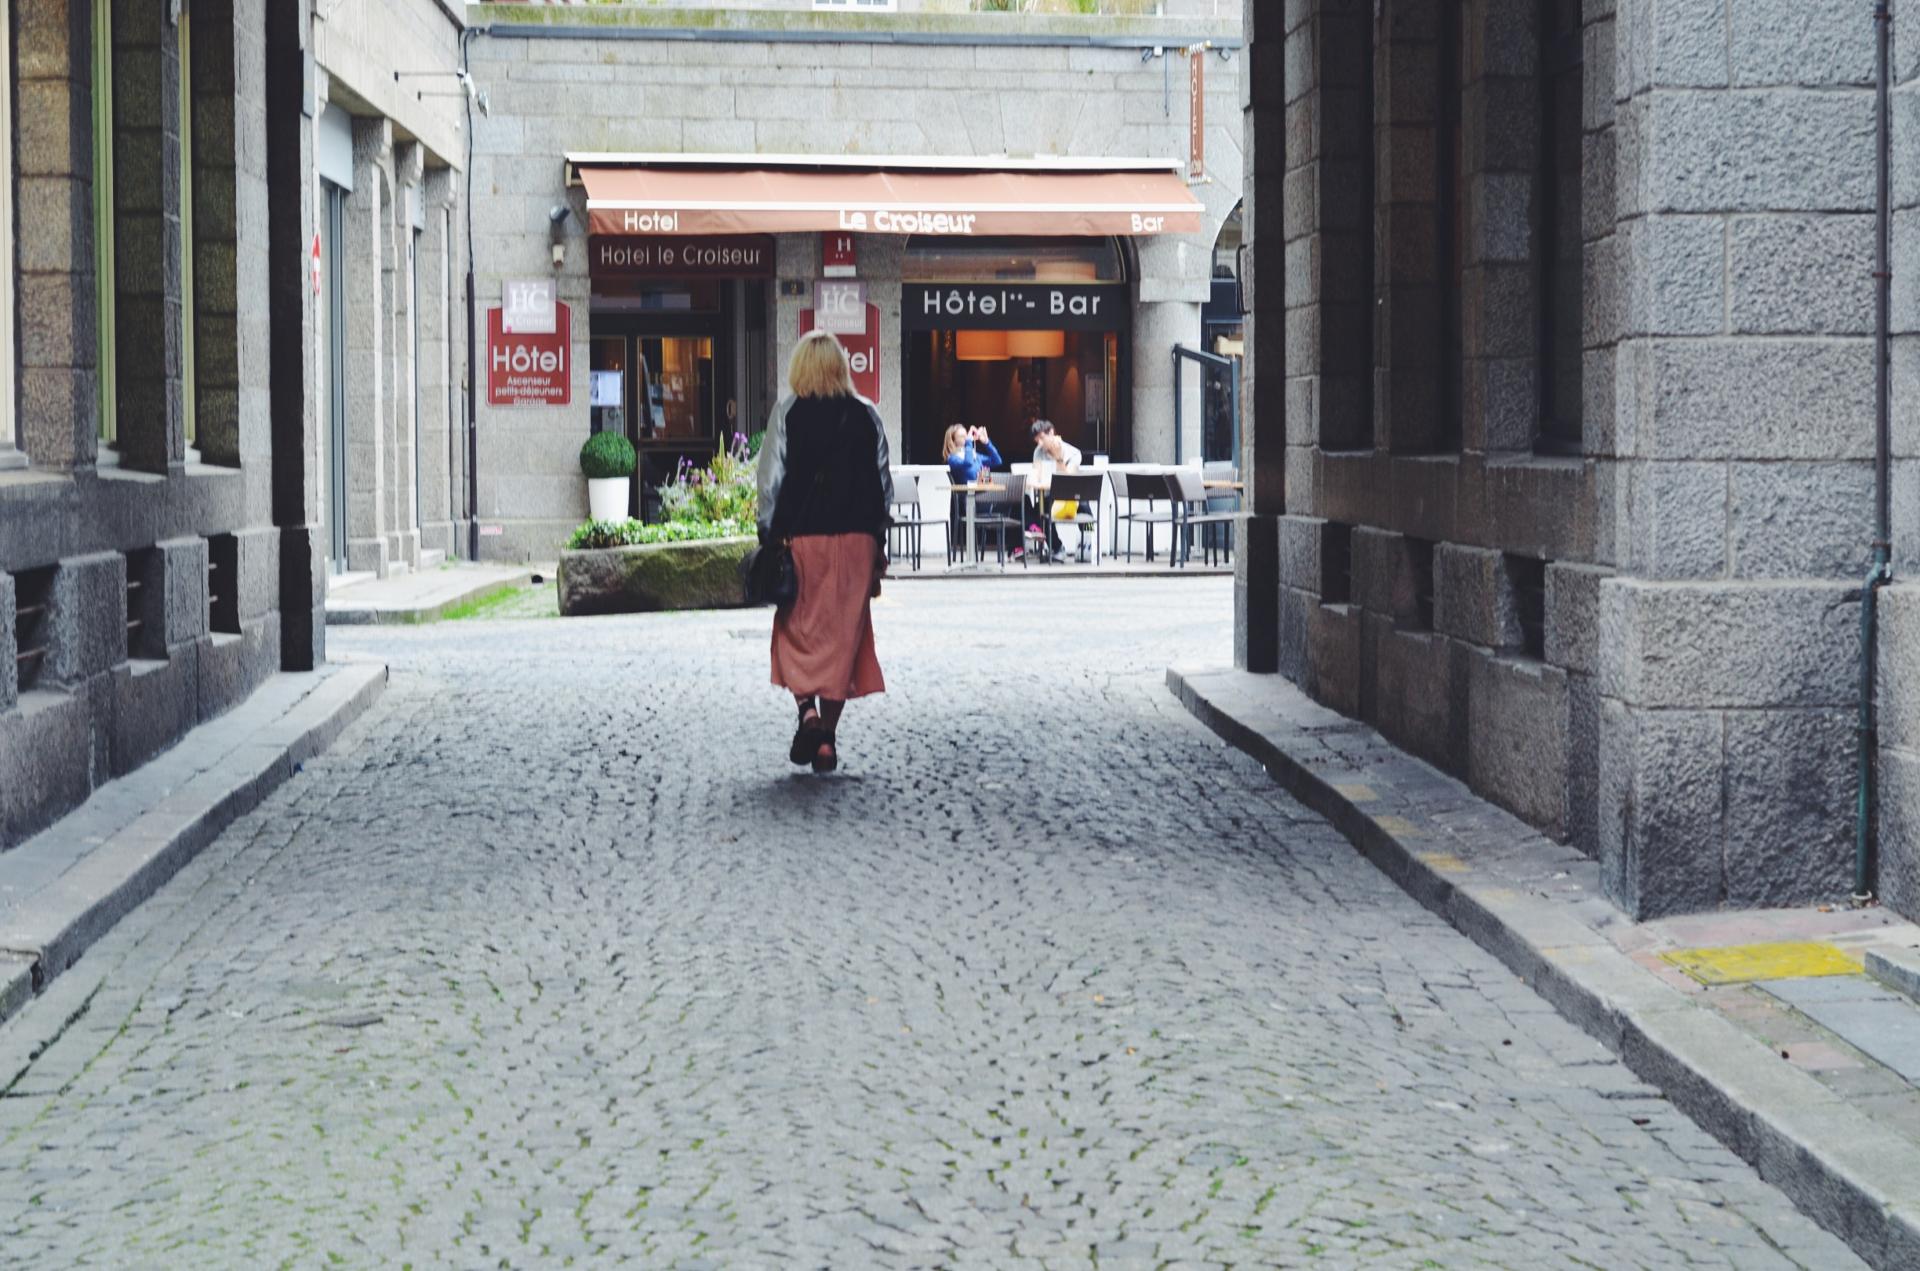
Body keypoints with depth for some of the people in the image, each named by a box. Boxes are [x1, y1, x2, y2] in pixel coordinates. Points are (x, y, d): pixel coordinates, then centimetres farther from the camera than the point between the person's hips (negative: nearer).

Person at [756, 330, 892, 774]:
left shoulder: (788, 412, -3)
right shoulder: (866, 415, 4)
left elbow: (771, 479, -6)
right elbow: (884, 483, 7)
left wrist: (768, 537, 1)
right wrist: (879, 543, 14)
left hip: (801, 537, -2)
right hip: (856, 537, 2)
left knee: (797, 628, 10)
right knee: (844, 633, 5)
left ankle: (807, 709, -12)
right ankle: (827, 739, 4)